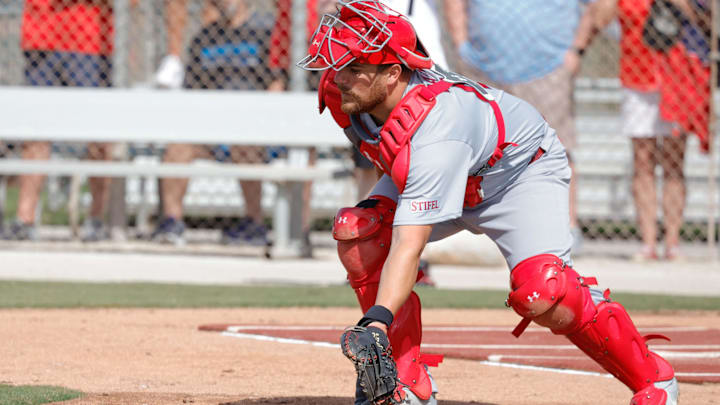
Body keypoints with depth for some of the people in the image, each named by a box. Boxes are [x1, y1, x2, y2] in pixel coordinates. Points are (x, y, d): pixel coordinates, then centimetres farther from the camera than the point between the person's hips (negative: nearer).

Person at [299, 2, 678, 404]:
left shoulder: (432, 131, -44)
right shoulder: (342, 93, -22)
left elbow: (409, 244, -50)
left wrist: (377, 322, -59)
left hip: (526, 171, -8)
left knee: (540, 295, -30)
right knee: (358, 230, -18)